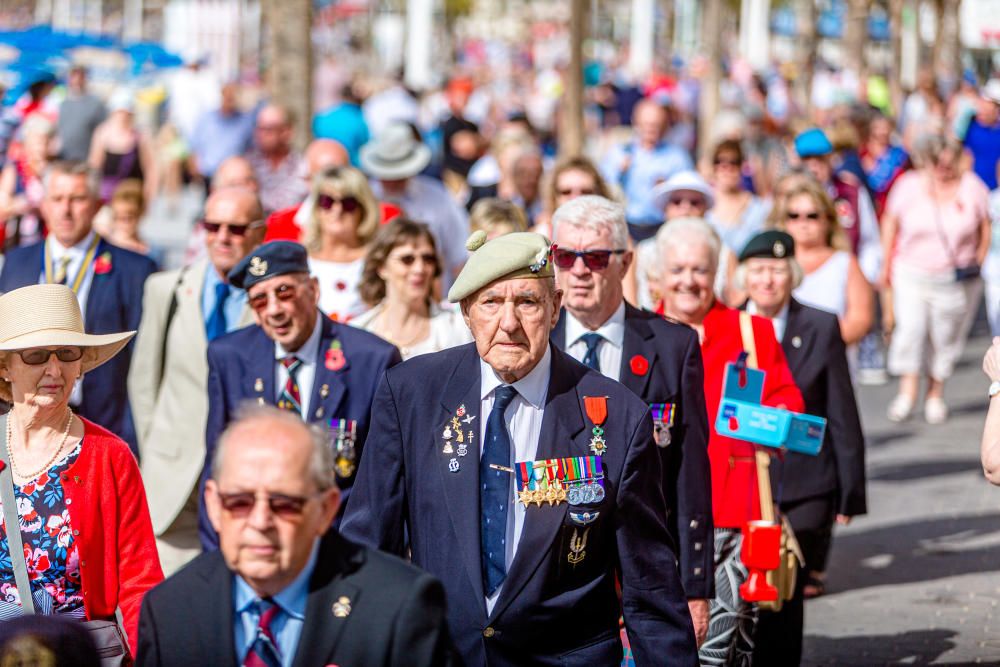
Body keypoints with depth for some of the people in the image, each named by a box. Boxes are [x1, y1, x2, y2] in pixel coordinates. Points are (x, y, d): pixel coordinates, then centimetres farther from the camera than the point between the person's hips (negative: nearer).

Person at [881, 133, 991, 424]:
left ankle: (935, 394, 21)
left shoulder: (972, 187, -3)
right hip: (912, 273, 0)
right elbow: (890, 222, 6)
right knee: (909, 328, -13)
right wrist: (887, 264, 7)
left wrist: (977, 261, 1)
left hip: (956, 279, 0)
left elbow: (985, 227, 8)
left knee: (946, 336, 7)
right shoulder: (908, 185, -4)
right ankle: (907, 391, -3)